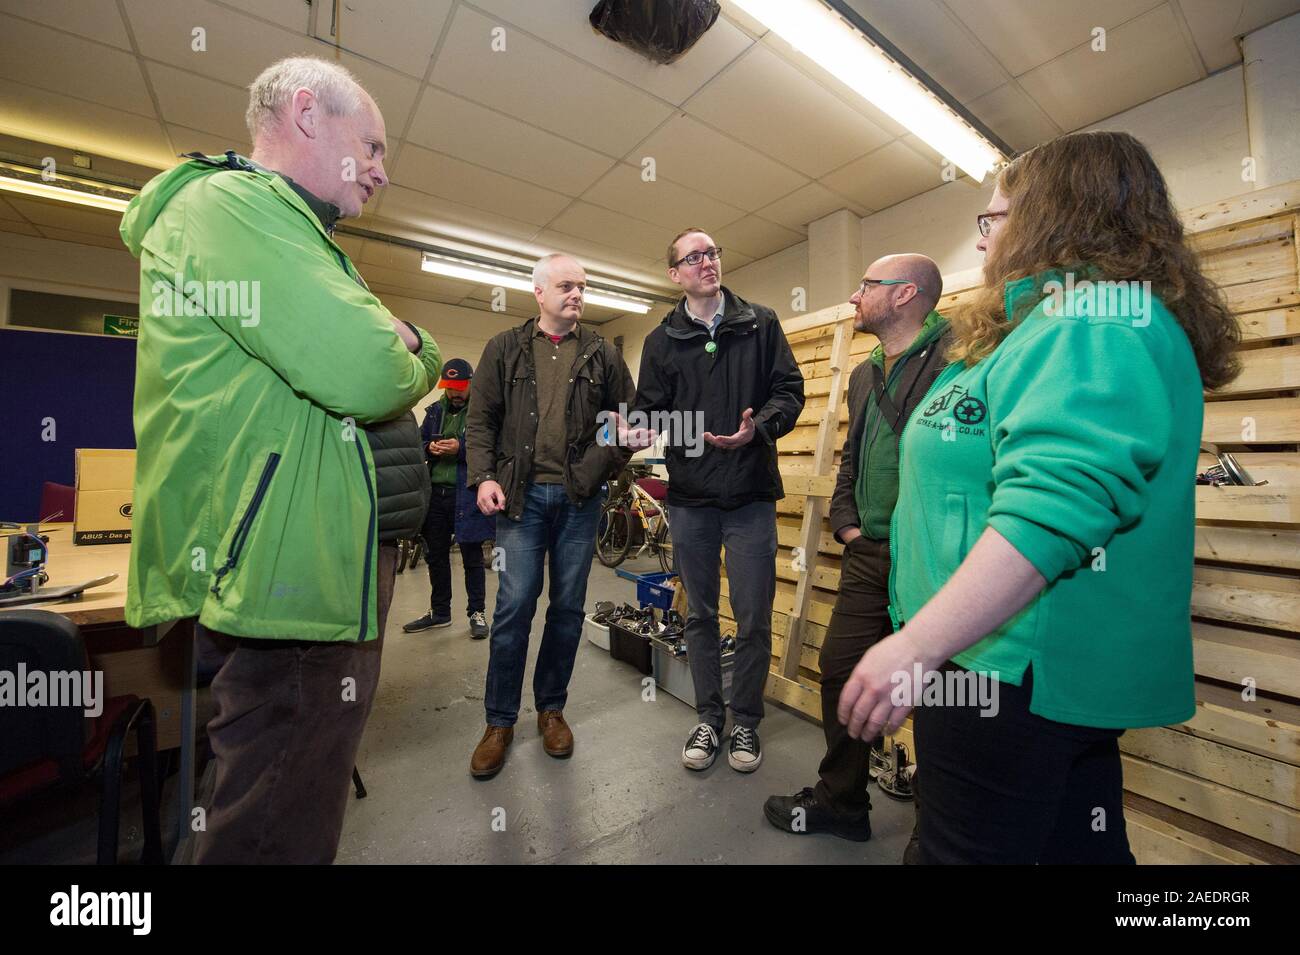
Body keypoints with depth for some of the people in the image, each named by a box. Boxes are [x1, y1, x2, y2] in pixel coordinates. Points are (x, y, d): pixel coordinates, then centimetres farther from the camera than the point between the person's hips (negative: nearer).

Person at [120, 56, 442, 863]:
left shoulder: (270, 220, 23)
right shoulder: (232, 201, -10)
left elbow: (423, 360, 17)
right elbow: (369, 372, -24)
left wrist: (399, 343, -5)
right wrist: (401, 355, -2)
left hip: (323, 573, 10)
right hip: (300, 579, -10)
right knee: (280, 834, 6)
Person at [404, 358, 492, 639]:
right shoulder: (435, 411, 15)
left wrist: (461, 448, -23)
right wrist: (429, 448, -4)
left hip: (467, 494, -6)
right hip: (435, 491, 6)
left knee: (472, 557, 4)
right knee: (435, 555, 15)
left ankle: (477, 613, 18)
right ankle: (439, 611, 31)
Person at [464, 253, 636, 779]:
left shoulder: (602, 353, 10)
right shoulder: (506, 348, 9)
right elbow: (481, 419, 6)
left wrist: (609, 462, -4)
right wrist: (483, 476, -7)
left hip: (579, 498, 1)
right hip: (521, 494, -1)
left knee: (568, 607, 8)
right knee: (514, 606, 0)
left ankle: (551, 708, 28)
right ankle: (500, 720, 20)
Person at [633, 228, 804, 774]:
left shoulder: (760, 324, 7)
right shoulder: (662, 341, 9)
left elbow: (790, 390, 2)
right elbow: (650, 409, 6)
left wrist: (759, 427, -17)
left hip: (750, 495, -1)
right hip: (690, 497, 2)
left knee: (753, 618, 5)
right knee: (699, 615, 12)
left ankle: (746, 720, 28)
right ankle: (709, 717, 31)